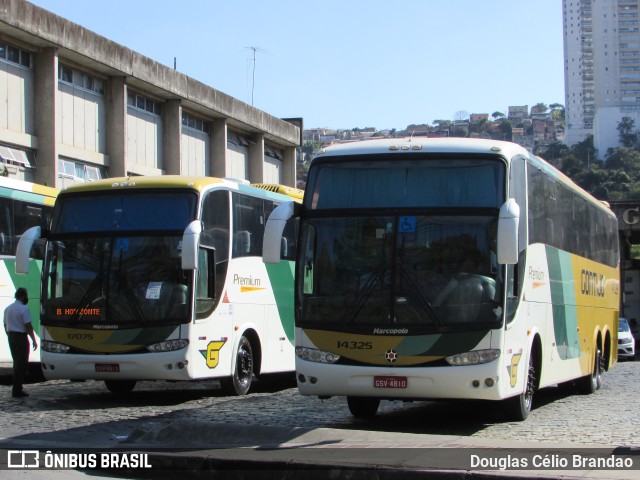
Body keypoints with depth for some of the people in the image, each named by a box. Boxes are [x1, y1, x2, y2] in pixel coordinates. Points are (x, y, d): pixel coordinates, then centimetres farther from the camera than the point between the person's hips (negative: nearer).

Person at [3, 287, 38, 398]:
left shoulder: (8, 309, 11)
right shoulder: (23, 309, -14)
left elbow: (5, 325, 16)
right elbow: (28, 326, -16)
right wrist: (34, 340, -11)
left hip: (11, 337, 8)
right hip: (21, 337, -8)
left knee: (17, 362, 17)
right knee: (22, 364, -3)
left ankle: (17, 388, 20)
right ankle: (18, 390, -5)